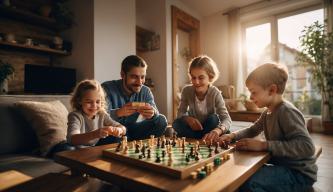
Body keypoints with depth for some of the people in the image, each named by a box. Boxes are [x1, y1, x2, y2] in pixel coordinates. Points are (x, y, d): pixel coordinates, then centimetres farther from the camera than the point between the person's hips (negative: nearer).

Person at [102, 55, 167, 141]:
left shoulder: (145, 91, -5)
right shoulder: (107, 89, -17)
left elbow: (155, 113, -13)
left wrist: (153, 114, -38)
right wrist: (118, 112, -47)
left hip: (132, 131, 4)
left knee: (161, 120, -10)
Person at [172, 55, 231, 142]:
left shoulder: (215, 93, -23)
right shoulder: (186, 91, -17)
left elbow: (226, 118, -32)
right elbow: (180, 113, -9)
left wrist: (217, 130, -55)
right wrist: (187, 118, -35)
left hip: (208, 128, -1)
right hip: (194, 127, 2)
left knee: (213, 119, -31)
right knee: (176, 123, -24)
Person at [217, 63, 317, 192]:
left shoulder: (287, 111, -21)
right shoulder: (267, 112, 5)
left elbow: (307, 147, -30)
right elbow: (253, 130, 18)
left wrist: (264, 145, -33)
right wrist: (233, 135, 0)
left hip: (299, 173, -8)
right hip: (282, 166, 8)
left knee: (246, 180, -26)